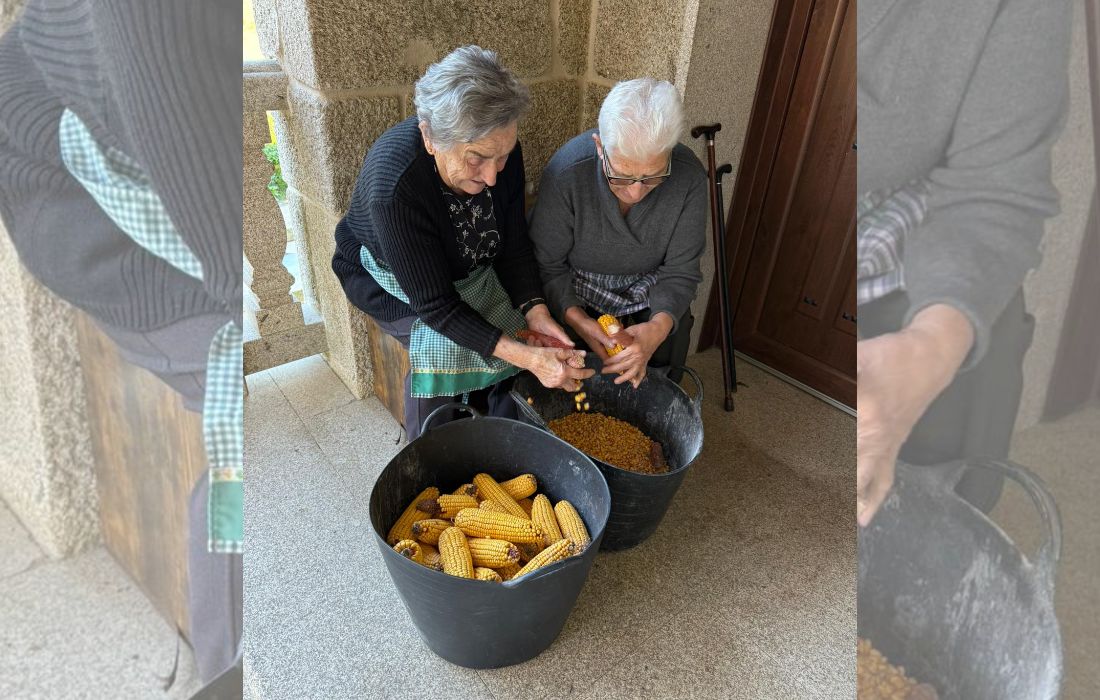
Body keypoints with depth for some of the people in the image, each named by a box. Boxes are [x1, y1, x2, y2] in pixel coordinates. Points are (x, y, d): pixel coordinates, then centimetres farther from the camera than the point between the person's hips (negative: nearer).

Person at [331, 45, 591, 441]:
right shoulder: (393, 187, -38)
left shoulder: (500, 152, -22)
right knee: (441, 348, -27)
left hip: (469, 272, 5)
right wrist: (524, 356, -43)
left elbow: (514, 246, -11)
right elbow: (434, 304, -35)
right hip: (392, 280, -4)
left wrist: (535, 312, -29)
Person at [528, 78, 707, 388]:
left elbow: (680, 271, -15)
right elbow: (547, 266, -19)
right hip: (578, 296, -2)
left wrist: (658, 327, -34)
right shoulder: (565, 173, -30)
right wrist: (579, 321, -34)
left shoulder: (689, 176, -23)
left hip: (653, 296, 2)